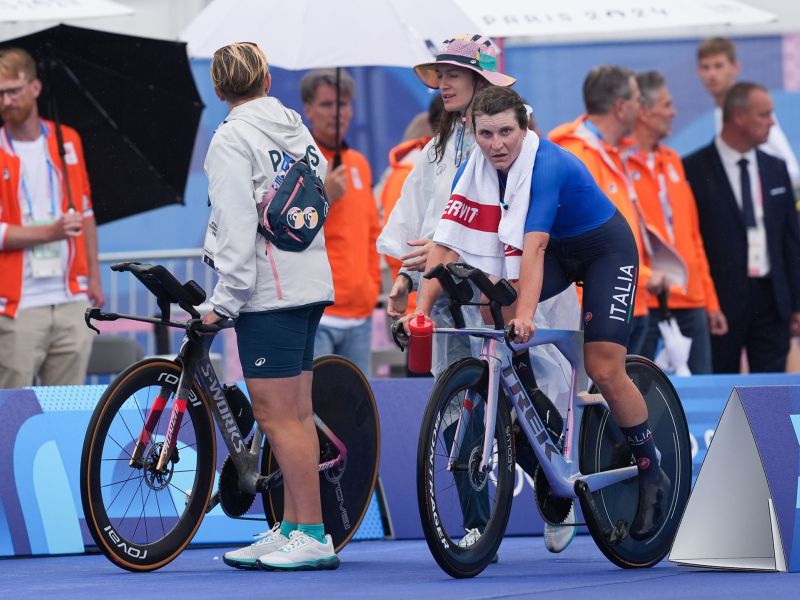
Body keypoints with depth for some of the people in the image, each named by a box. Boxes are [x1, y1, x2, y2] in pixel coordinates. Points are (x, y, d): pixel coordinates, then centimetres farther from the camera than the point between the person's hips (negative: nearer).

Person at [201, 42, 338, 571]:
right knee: (296, 414, 11)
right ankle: (292, 530, 14)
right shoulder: (299, 131, 13)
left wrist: (226, 300, -13)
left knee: (277, 417, -7)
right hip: (311, 283, 9)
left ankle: (312, 536, -8)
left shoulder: (233, 139, -10)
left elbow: (237, 226, -16)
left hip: (268, 292, -9)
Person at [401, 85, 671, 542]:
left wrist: (526, 313, -54)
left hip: (606, 250, -6)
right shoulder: (475, 172, -15)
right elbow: (448, 244, -18)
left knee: (604, 369, -14)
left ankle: (653, 477, 4)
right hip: (559, 251, 6)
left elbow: (534, 246, -44)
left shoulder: (548, 165, -33)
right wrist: (422, 308, -28)